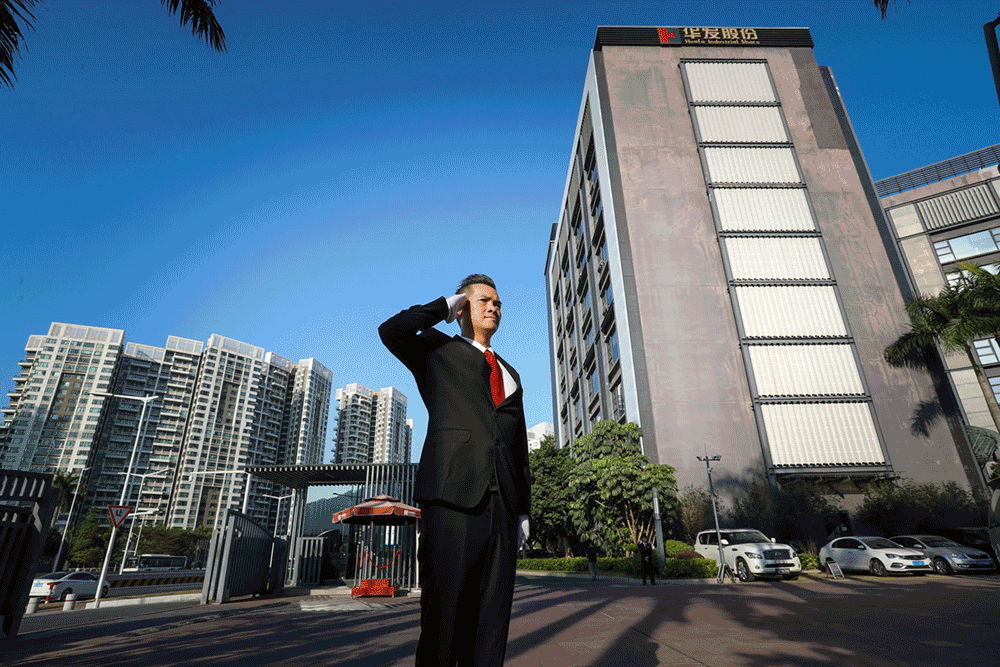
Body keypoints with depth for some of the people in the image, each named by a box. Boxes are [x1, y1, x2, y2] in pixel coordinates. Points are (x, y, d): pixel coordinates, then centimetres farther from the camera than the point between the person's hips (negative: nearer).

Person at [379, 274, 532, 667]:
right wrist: (445, 306, 5)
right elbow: (391, 332, -7)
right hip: (452, 495, -5)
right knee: (444, 617, -2)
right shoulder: (437, 349, 15)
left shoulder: (510, 375, 27)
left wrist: (524, 509, 16)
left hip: (502, 504, 5)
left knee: (492, 622, 7)